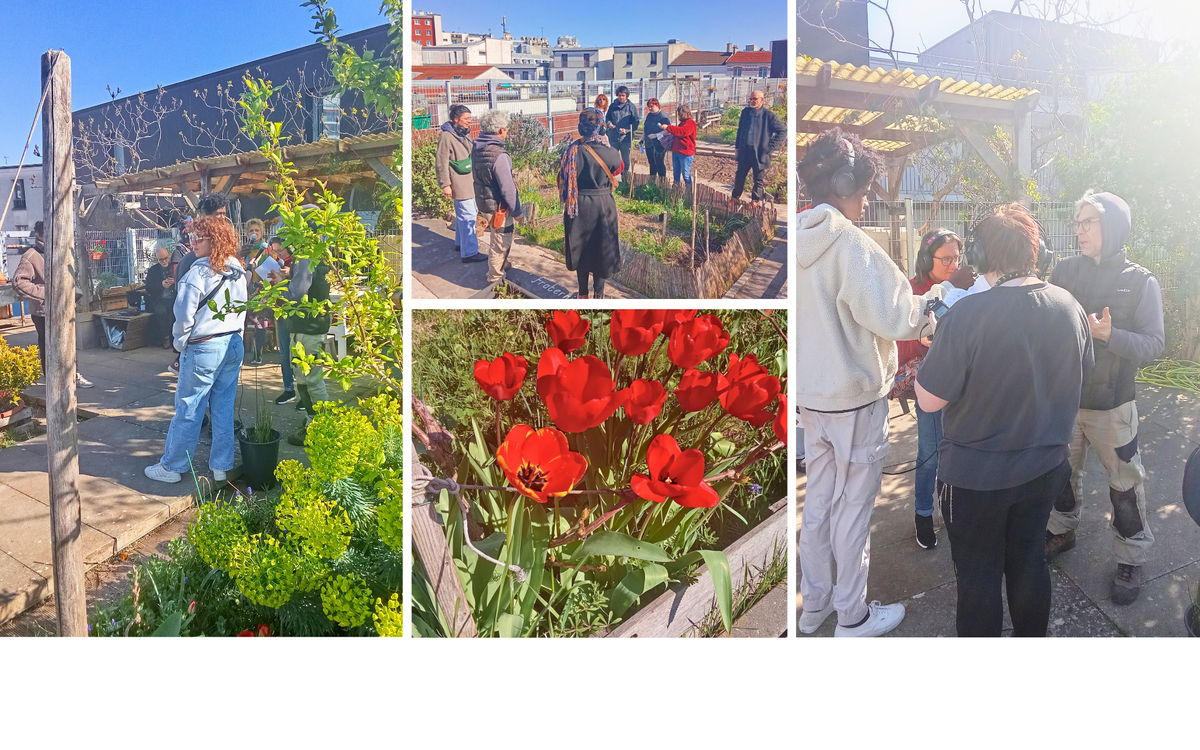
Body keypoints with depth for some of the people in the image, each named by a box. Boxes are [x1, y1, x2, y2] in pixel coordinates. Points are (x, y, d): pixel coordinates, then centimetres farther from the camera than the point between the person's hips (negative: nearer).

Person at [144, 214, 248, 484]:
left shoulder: (198, 272, -15)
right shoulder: (238, 273, 7)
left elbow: (184, 314, -14)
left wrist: (180, 342, 1)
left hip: (203, 349, -7)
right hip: (234, 346, 7)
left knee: (188, 410, 3)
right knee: (224, 408, 11)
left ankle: (172, 467, 14)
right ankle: (221, 466, 17)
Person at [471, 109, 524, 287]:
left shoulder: (476, 148, -1)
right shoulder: (499, 155, -28)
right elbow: (508, 189, -24)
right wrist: (517, 212, -13)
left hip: (483, 203, 8)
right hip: (498, 208, -8)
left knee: (501, 239, 28)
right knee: (500, 244, 8)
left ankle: (502, 266, 46)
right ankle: (496, 280, 21)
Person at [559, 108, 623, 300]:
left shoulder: (573, 151, -15)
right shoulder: (610, 153, -14)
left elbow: (564, 179, -8)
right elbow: (619, 169, 8)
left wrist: (568, 201, 9)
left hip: (579, 205, 0)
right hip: (604, 205, 0)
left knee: (581, 247, 17)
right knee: (601, 248, 15)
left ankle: (583, 293, 27)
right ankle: (599, 293, 22)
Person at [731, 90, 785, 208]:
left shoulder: (768, 115, -8)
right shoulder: (745, 112, 6)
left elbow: (783, 132, -4)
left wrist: (770, 146, -10)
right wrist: (737, 146, 10)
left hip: (760, 152, -4)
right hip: (745, 150, 4)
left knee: (758, 179, 8)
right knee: (740, 175, 10)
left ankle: (756, 200, 23)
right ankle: (735, 197, 26)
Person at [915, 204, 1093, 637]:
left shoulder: (967, 315, -27)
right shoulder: (1070, 307, -7)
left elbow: (928, 400, -20)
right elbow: (1081, 372, 11)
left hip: (976, 477, -5)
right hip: (1046, 467, 5)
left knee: (978, 577, 12)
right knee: (1029, 561, 22)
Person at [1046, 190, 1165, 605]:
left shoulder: (1141, 282, -6)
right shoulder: (1064, 271, -1)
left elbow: (1153, 344, -11)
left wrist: (1110, 335, -28)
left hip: (1111, 403, -2)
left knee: (1125, 482, 4)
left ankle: (1131, 558, 21)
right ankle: (1063, 529, 40)